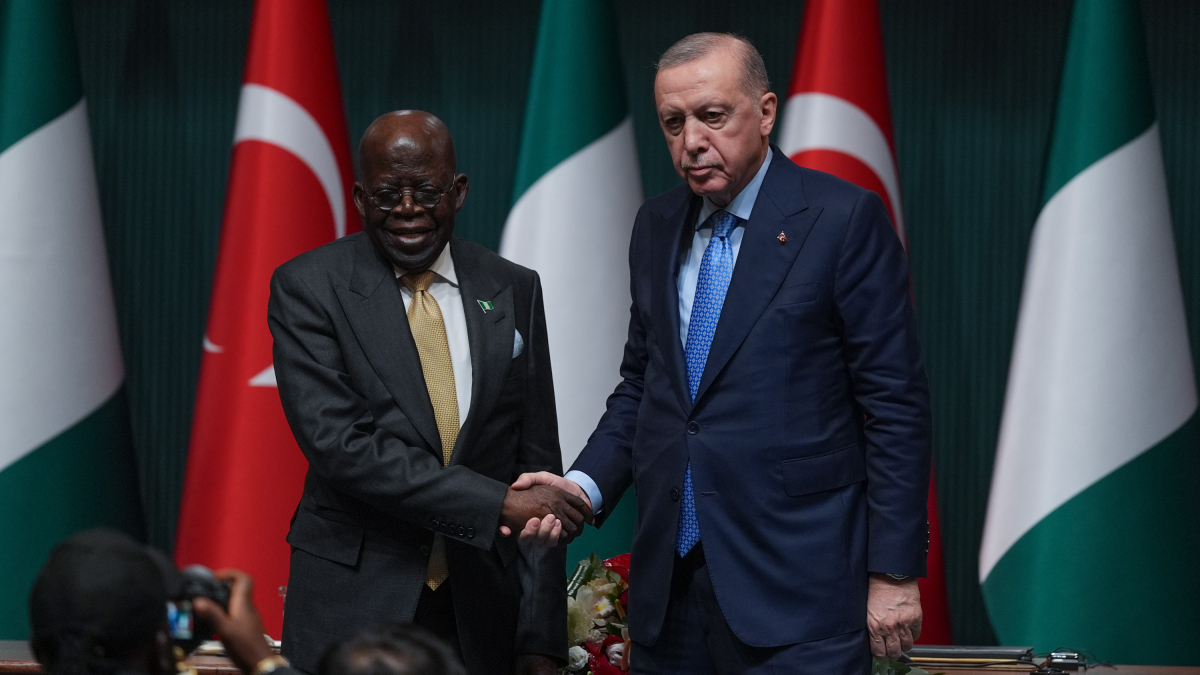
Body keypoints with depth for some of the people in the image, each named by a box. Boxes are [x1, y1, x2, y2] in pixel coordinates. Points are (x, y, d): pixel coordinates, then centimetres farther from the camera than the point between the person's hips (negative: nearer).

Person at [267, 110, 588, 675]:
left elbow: (536, 464, 6)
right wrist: (497, 504, -21)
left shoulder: (513, 291, 6)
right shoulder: (306, 288, -5)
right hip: (352, 611, -3)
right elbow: (337, 443, -17)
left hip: (479, 613, 3)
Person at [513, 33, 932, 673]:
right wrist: (585, 484, 0)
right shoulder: (656, 226, 13)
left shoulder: (844, 219, -6)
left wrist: (894, 573, -10)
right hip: (670, 586, 6)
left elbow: (894, 404, -7)